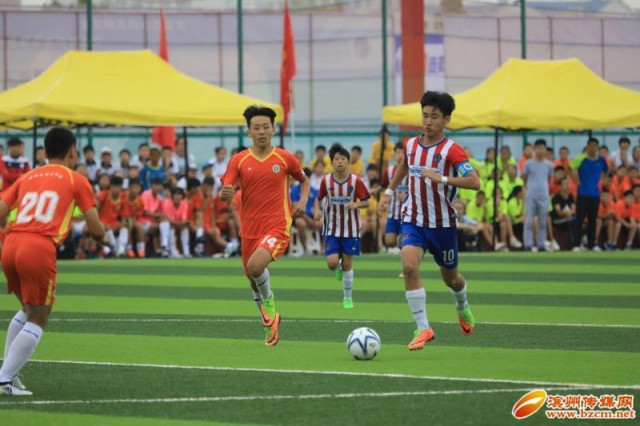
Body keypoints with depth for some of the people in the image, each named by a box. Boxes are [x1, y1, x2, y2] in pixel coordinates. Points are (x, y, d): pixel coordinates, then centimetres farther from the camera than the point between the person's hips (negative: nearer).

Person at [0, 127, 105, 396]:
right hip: (39, 250, -5)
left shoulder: (27, 177, 22)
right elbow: (96, 230, 5)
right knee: (38, 320, 6)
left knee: (28, 309, 26)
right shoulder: (76, 181, 10)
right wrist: (100, 233, 28)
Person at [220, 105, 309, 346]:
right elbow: (226, 193, -3)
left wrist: (302, 201, 0)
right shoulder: (239, 160, 2)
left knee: (255, 265, -30)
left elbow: (304, 180, 18)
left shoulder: (284, 158, 0)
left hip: (277, 226, -4)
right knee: (254, 281, 14)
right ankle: (270, 326, 39)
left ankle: (269, 302, 0)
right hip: (249, 229, 4)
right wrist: (225, 194, -27)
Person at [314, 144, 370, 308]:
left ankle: (347, 298, 19)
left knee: (347, 264, 2)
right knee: (332, 262, -12)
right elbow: (318, 199, 10)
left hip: (351, 229, -1)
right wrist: (317, 210, -10)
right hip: (332, 229, 1)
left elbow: (366, 202, -3)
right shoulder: (326, 181, -5)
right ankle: (339, 268, 27)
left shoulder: (355, 181, -9)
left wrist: (356, 204, -24)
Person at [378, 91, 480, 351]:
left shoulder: (452, 151, -15)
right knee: (409, 266, -22)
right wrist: (389, 192, 25)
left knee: (450, 277, 14)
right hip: (414, 220, 3)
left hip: (443, 224, -3)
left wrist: (442, 178, -36)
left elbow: (475, 182, -28)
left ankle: (463, 308, 50)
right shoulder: (410, 145, 1)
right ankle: (423, 328, -16)